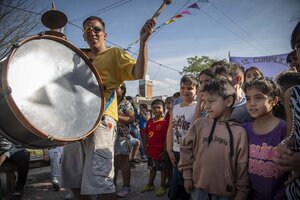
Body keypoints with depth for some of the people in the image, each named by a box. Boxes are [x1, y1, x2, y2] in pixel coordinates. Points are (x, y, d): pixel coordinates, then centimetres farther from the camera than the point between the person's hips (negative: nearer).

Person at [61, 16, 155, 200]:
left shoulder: (115, 53, 4)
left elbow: (139, 73, -10)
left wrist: (143, 40, -21)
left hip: (101, 118, -7)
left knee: (98, 180, -16)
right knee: (73, 176, 16)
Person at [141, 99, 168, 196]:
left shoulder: (164, 122, -15)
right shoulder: (149, 121, 3)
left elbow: (166, 138, -15)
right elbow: (146, 135, 11)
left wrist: (164, 151, -16)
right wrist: (145, 147, 9)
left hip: (160, 151, -6)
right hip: (151, 150, 6)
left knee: (162, 168, 9)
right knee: (152, 168, 21)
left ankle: (162, 186, 23)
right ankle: (150, 184, 36)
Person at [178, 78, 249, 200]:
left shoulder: (239, 132, -7)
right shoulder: (199, 124, -3)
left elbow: (242, 167, -3)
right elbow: (186, 148, 5)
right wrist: (187, 175, 6)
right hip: (198, 189, 1)